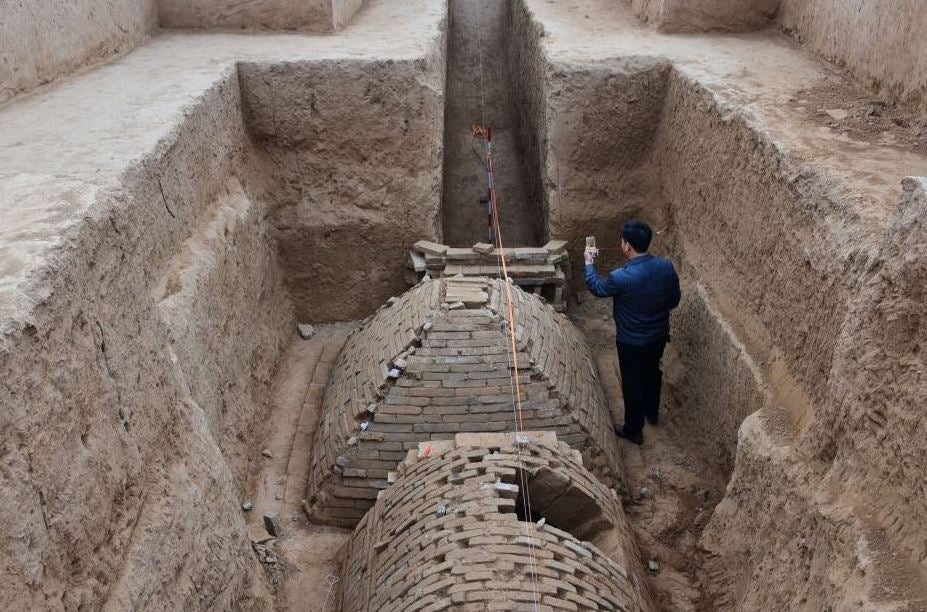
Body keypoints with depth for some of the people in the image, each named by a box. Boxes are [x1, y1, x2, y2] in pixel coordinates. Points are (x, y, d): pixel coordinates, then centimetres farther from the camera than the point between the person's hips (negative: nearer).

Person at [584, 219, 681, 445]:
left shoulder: (621, 277, -30)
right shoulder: (666, 267, -16)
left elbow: (596, 287, -9)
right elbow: (674, 300, 0)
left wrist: (589, 262, 7)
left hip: (632, 342, -5)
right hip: (659, 336, 5)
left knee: (633, 383, 14)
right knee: (652, 372, 29)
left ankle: (633, 430, 31)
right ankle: (652, 412, 52)